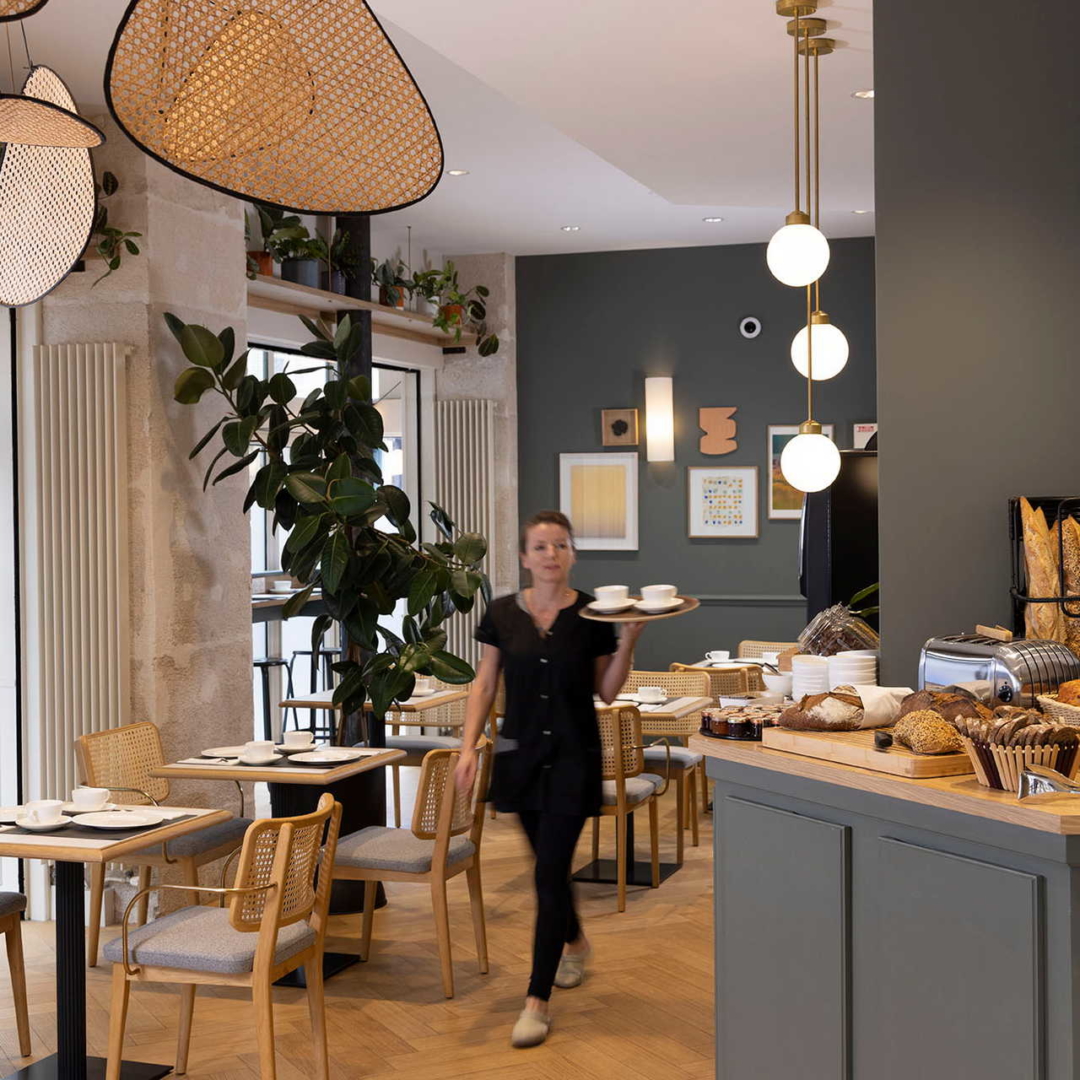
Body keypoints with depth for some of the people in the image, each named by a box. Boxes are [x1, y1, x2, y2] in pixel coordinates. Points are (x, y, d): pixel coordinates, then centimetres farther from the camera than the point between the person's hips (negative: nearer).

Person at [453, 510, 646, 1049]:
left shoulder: (592, 614, -5)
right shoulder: (503, 614, 0)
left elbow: (607, 691, 1)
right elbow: (485, 684, 5)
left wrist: (628, 639, -13)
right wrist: (468, 745, -3)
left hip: (573, 756, -3)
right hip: (521, 752, 3)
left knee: (551, 871, -7)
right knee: (547, 864, 16)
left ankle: (538, 1000, -3)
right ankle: (574, 941, 46)